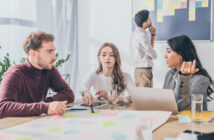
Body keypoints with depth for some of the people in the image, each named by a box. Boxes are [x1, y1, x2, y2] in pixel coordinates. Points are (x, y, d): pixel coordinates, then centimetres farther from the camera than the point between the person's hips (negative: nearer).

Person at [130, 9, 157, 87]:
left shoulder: (136, 33, 13)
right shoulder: (142, 35, -17)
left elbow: (149, 48, 19)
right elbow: (153, 55, -13)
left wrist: (153, 35, 9)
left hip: (139, 70, 10)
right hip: (144, 71, -10)